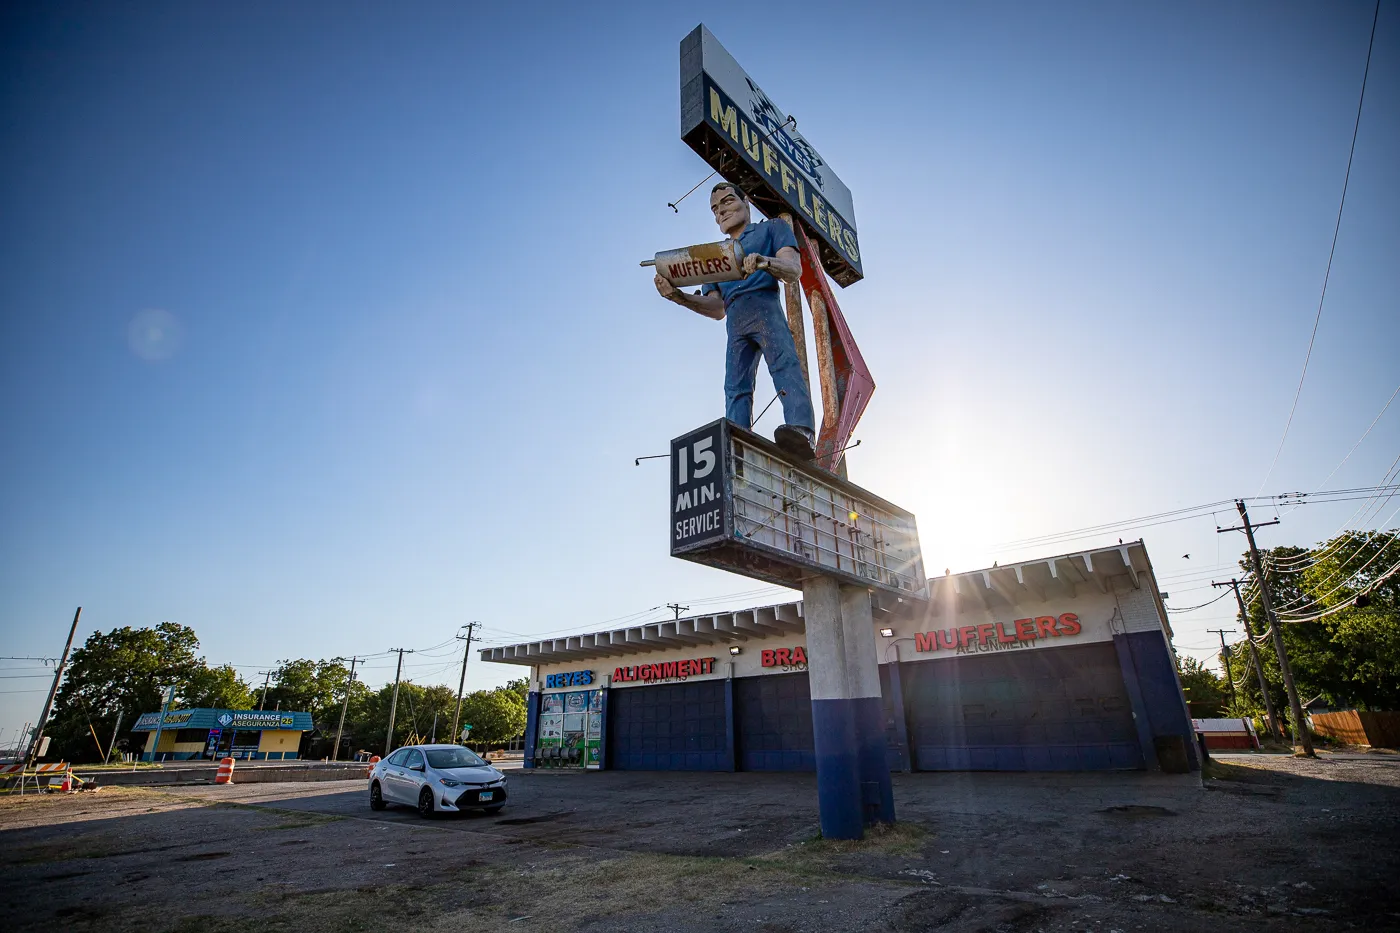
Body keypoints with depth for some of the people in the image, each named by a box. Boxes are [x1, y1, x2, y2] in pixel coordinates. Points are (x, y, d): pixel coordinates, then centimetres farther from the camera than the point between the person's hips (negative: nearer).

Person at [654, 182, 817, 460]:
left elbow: (794, 271, 3)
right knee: (736, 388, -13)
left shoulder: (772, 228, 22)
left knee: (784, 365, -29)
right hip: (734, 323, 5)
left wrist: (764, 262, -20)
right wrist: (679, 297, 7)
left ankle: (801, 430, -51)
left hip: (765, 305, -5)